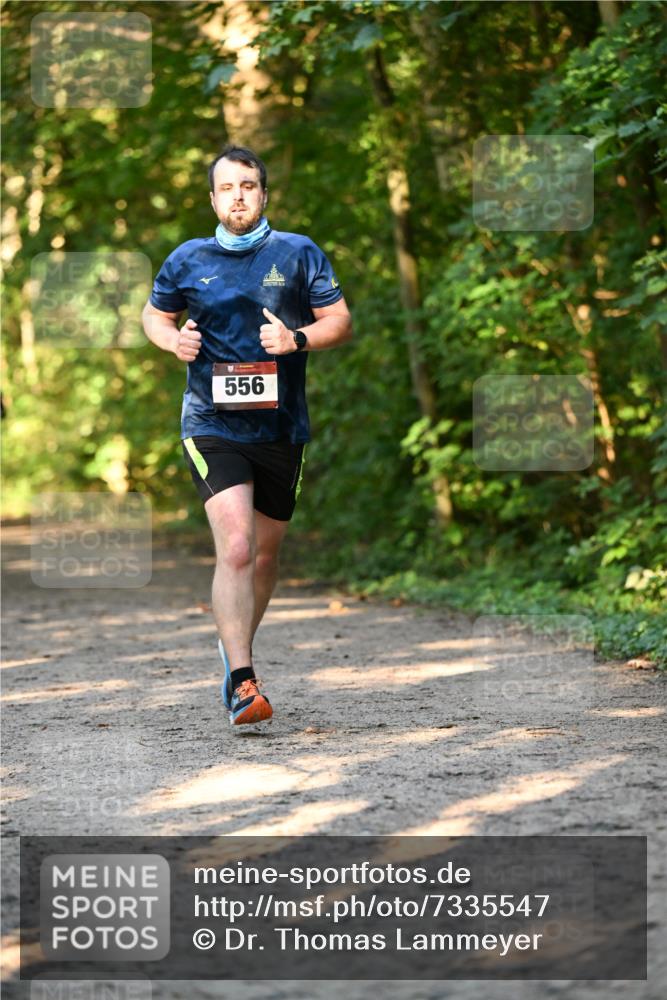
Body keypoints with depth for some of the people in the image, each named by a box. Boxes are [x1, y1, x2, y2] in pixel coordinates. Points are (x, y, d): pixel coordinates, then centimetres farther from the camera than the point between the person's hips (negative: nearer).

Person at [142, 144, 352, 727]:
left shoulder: (299, 254, 3)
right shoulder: (188, 261, 5)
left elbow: (342, 323, 5)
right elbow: (154, 314, 20)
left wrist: (297, 339, -15)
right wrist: (173, 339, -3)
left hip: (282, 427, 2)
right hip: (212, 427, -2)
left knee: (266, 551, 14)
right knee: (235, 548, -18)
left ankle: (236, 647, 39)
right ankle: (241, 681, -20)